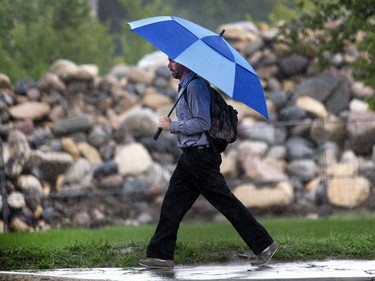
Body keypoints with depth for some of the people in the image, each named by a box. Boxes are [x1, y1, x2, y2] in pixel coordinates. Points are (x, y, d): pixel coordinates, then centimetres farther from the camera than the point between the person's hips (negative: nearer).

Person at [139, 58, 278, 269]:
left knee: (226, 202, -6)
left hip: (201, 155, -10)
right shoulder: (186, 86, 16)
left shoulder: (195, 86, -15)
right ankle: (161, 255, 10)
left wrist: (172, 126, -15)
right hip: (190, 157, 10)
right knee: (173, 204, 8)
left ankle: (264, 245, -1)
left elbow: (203, 123, -22)